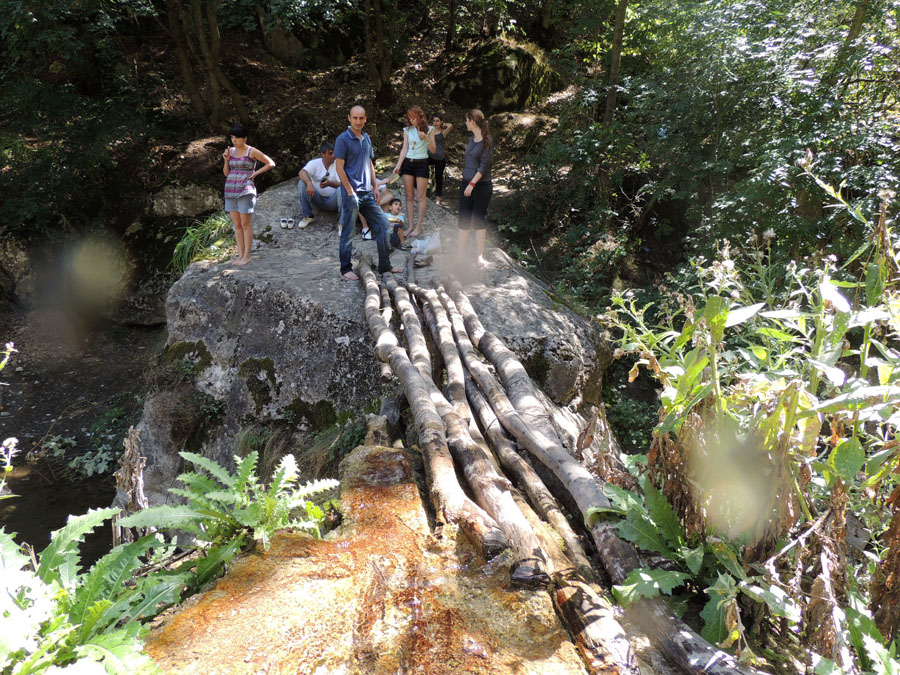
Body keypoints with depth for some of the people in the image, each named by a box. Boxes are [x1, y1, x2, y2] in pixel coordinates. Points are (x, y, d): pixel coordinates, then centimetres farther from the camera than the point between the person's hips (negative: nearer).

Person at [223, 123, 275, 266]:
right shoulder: (230, 151, 11)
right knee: (237, 224, 7)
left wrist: (255, 173, -5)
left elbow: (270, 163, -2)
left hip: (245, 190, -6)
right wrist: (226, 160, -3)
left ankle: (247, 256, 2)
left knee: (246, 224, -3)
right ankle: (240, 254, 13)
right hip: (230, 190, 6)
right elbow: (226, 173, 13)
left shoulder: (252, 151, -5)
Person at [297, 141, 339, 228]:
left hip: (332, 201, -2)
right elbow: (302, 172, -22)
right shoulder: (314, 163, -4)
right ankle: (307, 216, -13)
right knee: (302, 183, -22)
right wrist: (309, 183, -45)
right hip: (317, 199, 2)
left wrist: (329, 183, -39)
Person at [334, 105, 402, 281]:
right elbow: (339, 168, -12)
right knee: (348, 233, 0)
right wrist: (350, 192, -15)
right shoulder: (343, 139, -8)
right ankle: (346, 269, 12)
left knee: (383, 226, 6)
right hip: (351, 193, -7)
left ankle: (385, 265, 15)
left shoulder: (367, 138, 13)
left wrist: (375, 186, 13)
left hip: (368, 193, 7)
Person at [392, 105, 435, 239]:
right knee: (409, 196, 3)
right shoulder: (407, 130, 9)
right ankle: (410, 225, 9)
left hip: (421, 164, -3)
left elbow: (433, 150, -3)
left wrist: (426, 138, -19)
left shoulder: (429, 130, 1)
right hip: (408, 163, 3)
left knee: (421, 197, -3)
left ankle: (418, 227, 2)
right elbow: (404, 149, 7)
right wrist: (398, 165, -2)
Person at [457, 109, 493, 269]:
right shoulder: (471, 139, 11)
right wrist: (467, 182, 16)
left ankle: (480, 256, 6)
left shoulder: (487, 141, -11)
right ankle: (461, 253, 13)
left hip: (481, 185, -6)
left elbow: (484, 166, -15)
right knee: (463, 219, 6)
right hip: (466, 183, 6)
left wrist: (472, 184, -18)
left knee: (478, 219, -2)